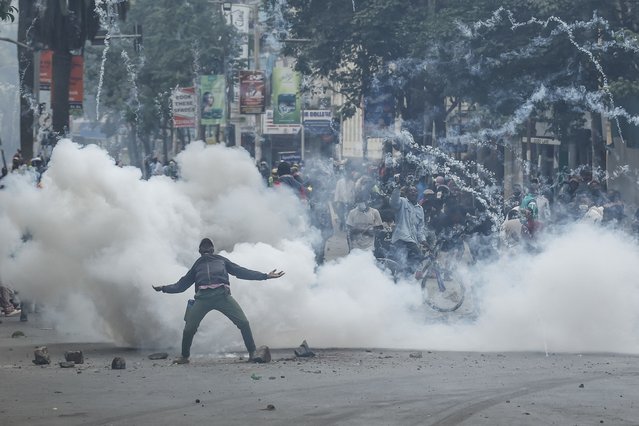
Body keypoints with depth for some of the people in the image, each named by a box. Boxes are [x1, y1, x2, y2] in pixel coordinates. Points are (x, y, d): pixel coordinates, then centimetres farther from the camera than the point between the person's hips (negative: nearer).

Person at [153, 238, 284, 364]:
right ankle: (184, 356, 11)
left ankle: (252, 353, -7)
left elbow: (241, 272, 27)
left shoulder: (221, 260, 31)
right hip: (203, 296, 1)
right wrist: (164, 288, 22)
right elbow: (181, 285, 33)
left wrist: (265, 276, 20)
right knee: (189, 328, -9)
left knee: (243, 323, -15)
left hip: (222, 295, -1)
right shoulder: (197, 265, 33)